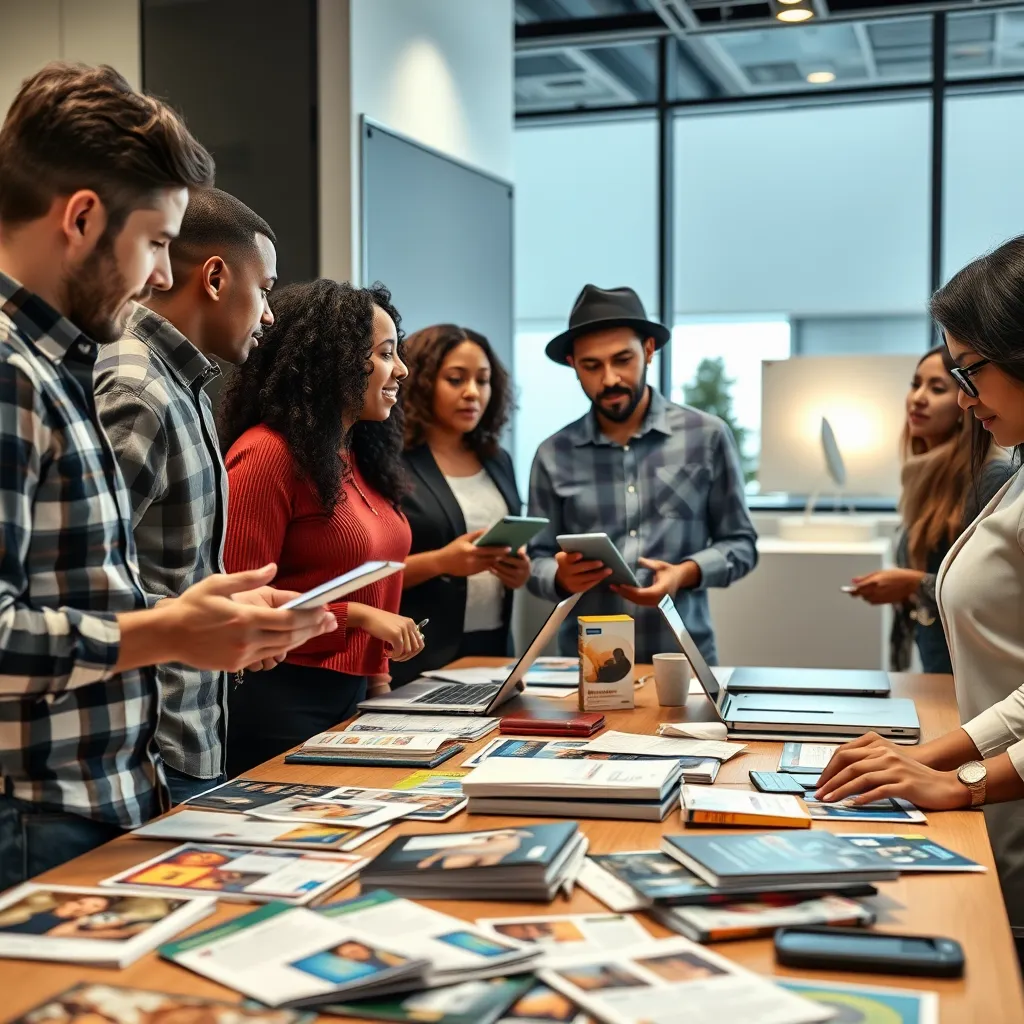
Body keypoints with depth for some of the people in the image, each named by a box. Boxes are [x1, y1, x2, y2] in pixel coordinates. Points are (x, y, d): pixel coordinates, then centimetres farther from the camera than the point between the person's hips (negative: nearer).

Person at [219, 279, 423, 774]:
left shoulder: (359, 457, 11)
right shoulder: (267, 455, -15)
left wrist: (379, 672, 12)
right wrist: (358, 616, -16)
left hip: (349, 697, 8)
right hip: (281, 701, -8)